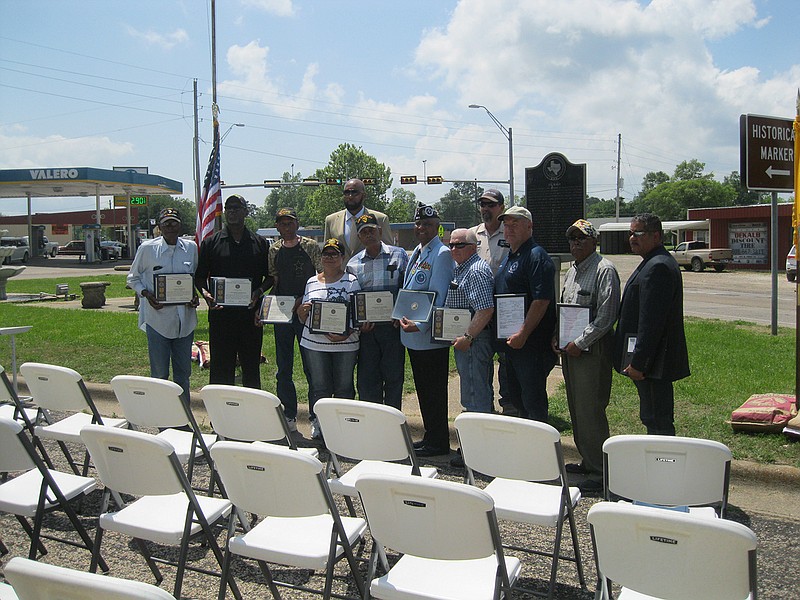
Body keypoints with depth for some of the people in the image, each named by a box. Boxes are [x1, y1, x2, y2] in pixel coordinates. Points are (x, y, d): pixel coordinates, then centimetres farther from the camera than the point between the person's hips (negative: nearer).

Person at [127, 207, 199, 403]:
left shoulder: (191, 248, 5)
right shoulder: (147, 248, -3)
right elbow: (133, 278, 7)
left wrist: (195, 295, -2)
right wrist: (146, 294, -12)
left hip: (184, 318, 3)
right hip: (158, 318, -3)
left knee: (183, 372, 13)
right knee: (159, 373, 2)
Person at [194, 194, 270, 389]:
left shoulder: (259, 243, 9)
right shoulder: (211, 243, 7)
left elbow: (270, 276, 11)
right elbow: (199, 277, 7)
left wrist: (259, 291, -8)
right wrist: (205, 293, -13)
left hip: (250, 313, 1)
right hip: (220, 314, -1)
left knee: (251, 366, 9)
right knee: (221, 368, 3)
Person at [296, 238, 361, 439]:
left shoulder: (352, 281, 0)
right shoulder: (312, 282, 12)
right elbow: (304, 316, 16)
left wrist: (347, 333, -19)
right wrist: (302, 309, -8)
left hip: (345, 344, -2)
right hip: (314, 343, 3)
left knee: (343, 387, 6)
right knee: (318, 386, 7)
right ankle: (317, 423, 20)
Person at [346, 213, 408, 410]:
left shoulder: (399, 255, 4)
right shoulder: (353, 264, 9)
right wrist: (359, 321, -5)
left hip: (392, 325, -2)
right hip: (367, 328, 2)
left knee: (393, 376, 4)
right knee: (367, 378, 5)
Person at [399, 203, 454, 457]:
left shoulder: (441, 254, -12)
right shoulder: (416, 253, 15)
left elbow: (438, 297, -19)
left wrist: (421, 325, -27)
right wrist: (402, 316, 8)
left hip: (430, 335, -9)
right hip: (413, 335, 9)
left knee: (434, 391, 2)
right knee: (423, 389, 18)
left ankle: (438, 442, 14)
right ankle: (430, 436, 30)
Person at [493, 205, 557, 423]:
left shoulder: (536, 256, -14)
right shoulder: (509, 257, 17)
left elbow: (541, 300, -22)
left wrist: (522, 334, -25)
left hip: (531, 344, -10)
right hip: (510, 342, 10)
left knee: (533, 399, -3)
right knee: (516, 396, 18)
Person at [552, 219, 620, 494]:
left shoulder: (605, 270, -11)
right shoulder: (572, 270, 16)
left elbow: (606, 316, -17)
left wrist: (579, 343, -17)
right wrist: (557, 336, 9)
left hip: (592, 349, -9)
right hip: (569, 348, 9)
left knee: (590, 410, -7)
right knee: (576, 407, 14)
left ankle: (599, 472, 3)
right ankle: (587, 461, 28)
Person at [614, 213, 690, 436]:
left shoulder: (657, 267, -18)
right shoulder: (654, 263, 16)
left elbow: (651, 321, -23)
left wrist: (638, 362, -22)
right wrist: (637, 360, 22)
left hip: (653, 362, -11)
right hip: (653, 360, 11)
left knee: (658, 423, -4)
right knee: (652, 418, 18)